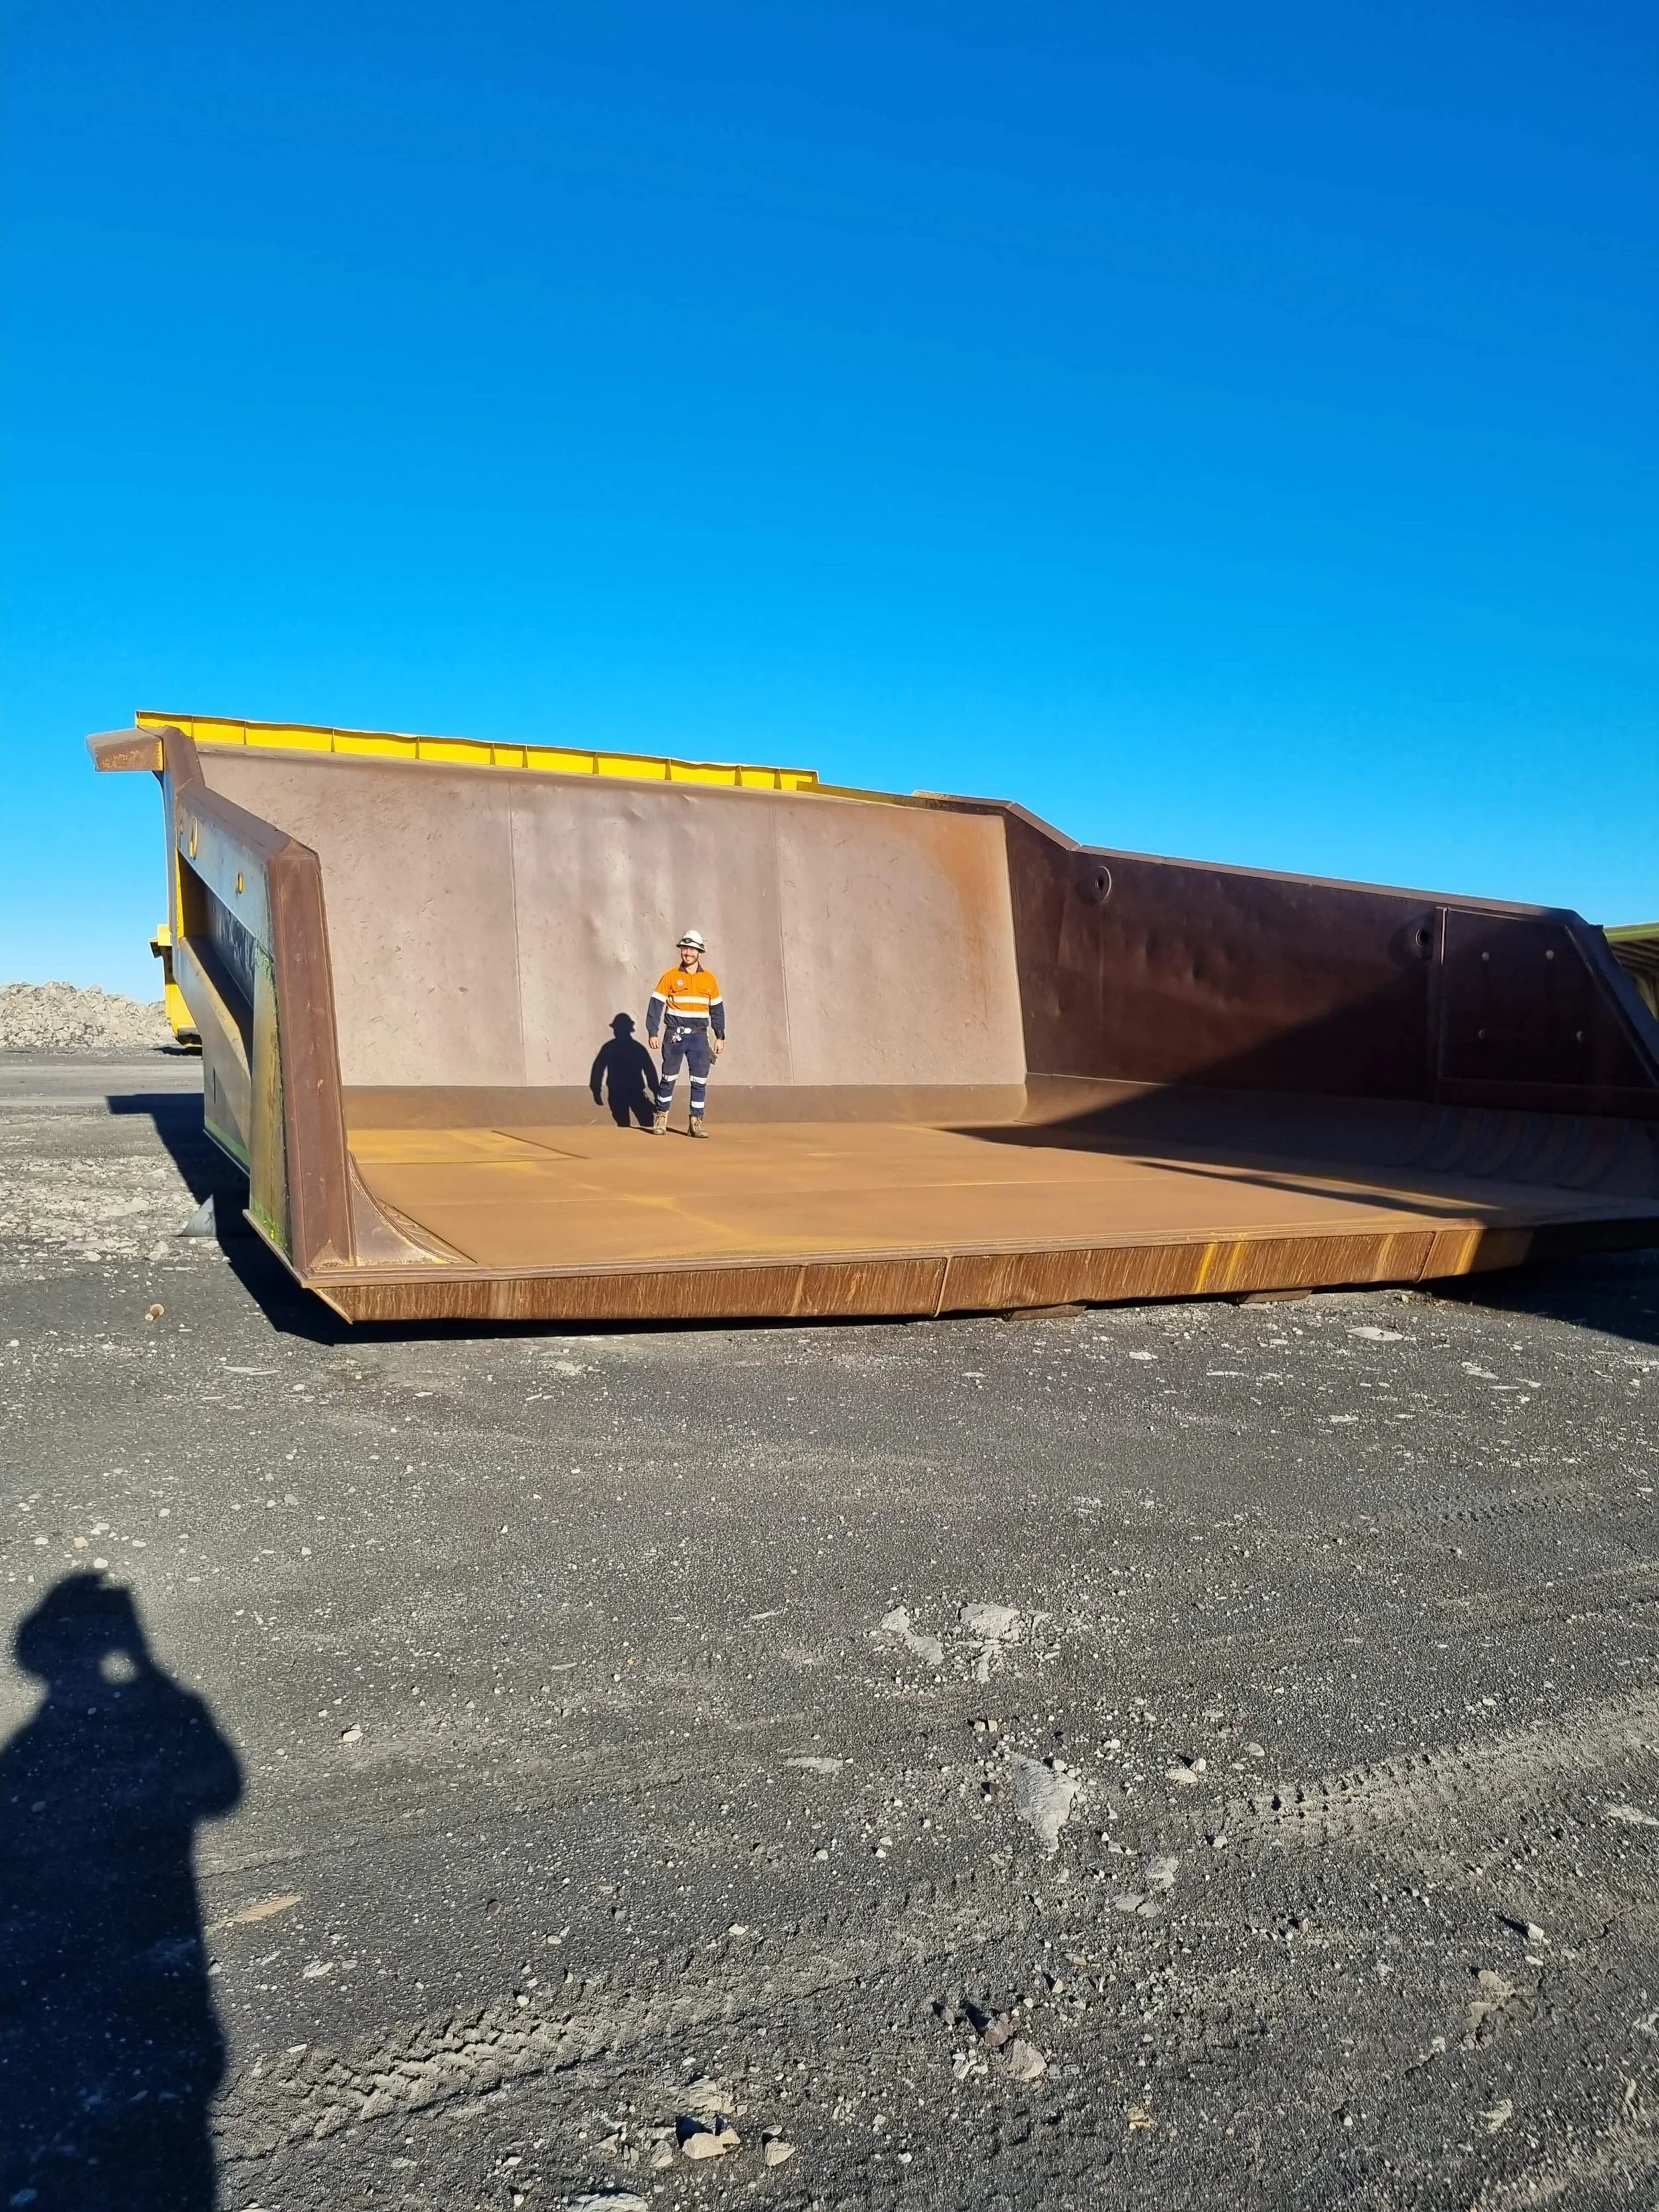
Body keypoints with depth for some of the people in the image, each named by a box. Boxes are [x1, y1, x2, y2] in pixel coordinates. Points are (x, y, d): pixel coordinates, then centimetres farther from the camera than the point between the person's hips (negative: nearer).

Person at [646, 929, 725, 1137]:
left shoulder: (709, 979, 7)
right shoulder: (670, 977, -1)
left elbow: (717, 1009, 12)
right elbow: (656, 1005, -2)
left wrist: (720, 1036, 9)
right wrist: (652, 1032, -8)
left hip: (699, 1036, 2)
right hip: (675, 1035, -2)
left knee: (700, 1081, 0)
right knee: (669, 1078, 4)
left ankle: (697, 1122, 6)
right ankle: (660, 1117, 18)